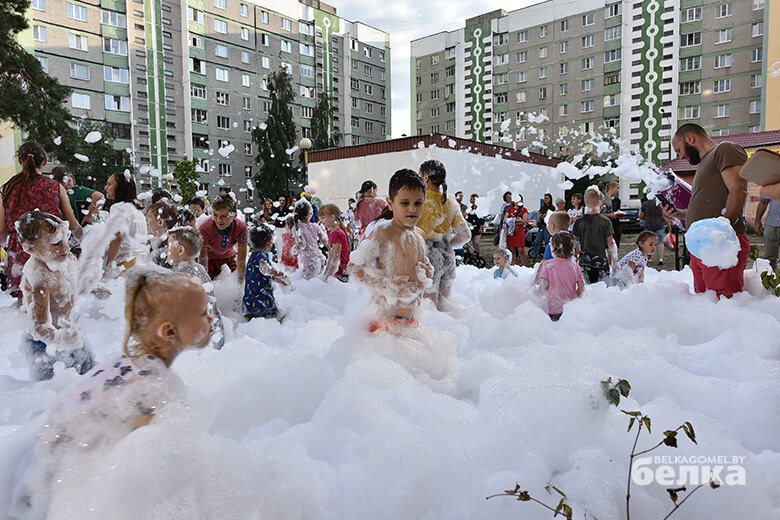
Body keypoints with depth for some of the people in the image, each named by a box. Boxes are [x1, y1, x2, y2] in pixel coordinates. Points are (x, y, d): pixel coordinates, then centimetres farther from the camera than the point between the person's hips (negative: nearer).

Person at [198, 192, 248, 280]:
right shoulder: (204, 230, -35)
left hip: (229, 256, 2)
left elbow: (241, 262, -23)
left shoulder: (241, 228, -31)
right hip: (210, 258, -2)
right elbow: (203, 261, -24)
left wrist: (241, 283, -23)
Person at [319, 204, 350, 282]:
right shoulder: (330, 232, 12)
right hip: (334, 273, 8)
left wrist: (326, 277, -14)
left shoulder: (338, 234, -15)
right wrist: (324, 274, 15)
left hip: (340, 275, -8)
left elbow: (336, 260, -17)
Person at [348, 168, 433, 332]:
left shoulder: (419, 234, 7)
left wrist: (426, 277, -1)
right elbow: (354, 266, -15)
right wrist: (388, 287, -20)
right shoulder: (384, 232, -14)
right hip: (386, 317, -7)